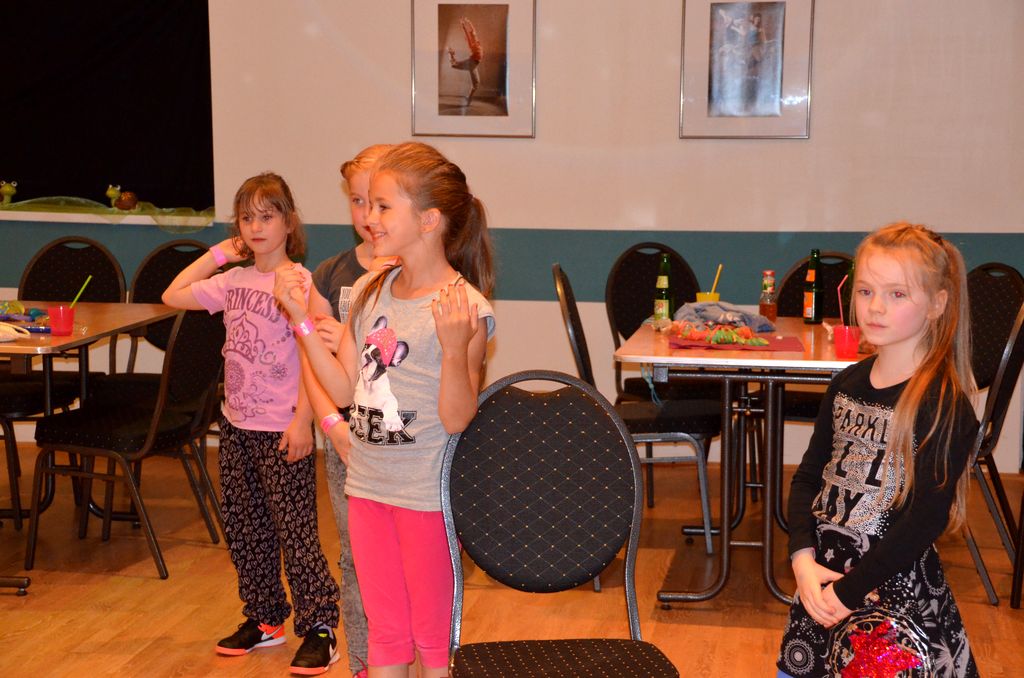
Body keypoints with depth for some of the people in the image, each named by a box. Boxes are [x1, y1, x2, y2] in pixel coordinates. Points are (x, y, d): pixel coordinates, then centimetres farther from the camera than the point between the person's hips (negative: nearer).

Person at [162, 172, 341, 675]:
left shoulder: (298, 282, -13)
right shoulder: (234, 281, 8)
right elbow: (173, 296, 12)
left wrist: (303, 420, -19)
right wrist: (217, 254, 8)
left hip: (281, 430, -7)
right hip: (236, 425, 8)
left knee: (295, 530, -2)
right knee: (244, 529, 15)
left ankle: (319, 628, 8)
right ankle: (264, 619, 29)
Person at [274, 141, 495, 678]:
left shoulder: (464, 307, -16)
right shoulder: (369, 291, 4)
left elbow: (457, 419, -17)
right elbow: (344, 391, 6)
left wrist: (454, 347, -32)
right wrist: (302, 318, 0)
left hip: (427, 493, -6)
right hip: (368, 486, 6)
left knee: (432, 634, 10)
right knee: (384, 630, 18)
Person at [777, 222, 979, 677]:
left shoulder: (943, 403, -15)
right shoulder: (847, 384, 4)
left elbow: (927, 517, -18)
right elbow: (808, 476, 7)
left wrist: (849, 590, -16)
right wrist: (803, 558, -9)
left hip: (895, 589, -6)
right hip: (823, 576, 6)